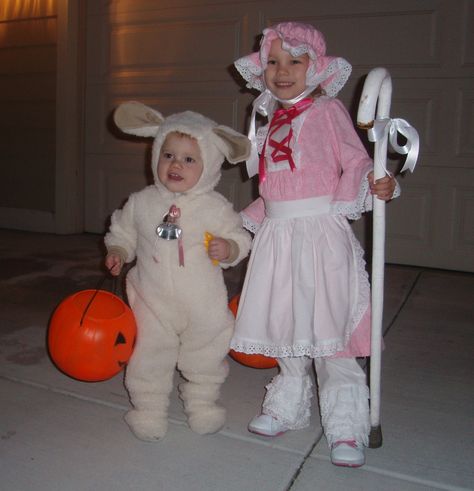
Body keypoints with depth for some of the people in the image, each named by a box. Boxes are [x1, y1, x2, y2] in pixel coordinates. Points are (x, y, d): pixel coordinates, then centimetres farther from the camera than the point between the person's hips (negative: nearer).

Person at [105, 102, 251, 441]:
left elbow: (240, 237, -1)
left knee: (205, 358, 16)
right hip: (153, 302, 1)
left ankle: (202, 402, 40)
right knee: (148, 358, 9)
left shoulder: (216, 207, -8)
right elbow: (123, 230, 12)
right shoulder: (142, 202, -3)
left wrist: (229, 248, -21)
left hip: (204, 307, 0)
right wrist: (118, 251, -5)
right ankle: (149, 407, 31)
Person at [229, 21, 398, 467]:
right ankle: (288, 407, 30)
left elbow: (355, 163, -6)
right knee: (284, 326, 12)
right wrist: (247, 221, 19)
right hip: (278, 233, 7)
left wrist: (376, 184, -25)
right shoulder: (272, 120, 17)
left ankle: (345, 428, 7)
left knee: (325, 328, -6)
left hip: (320, 233, -6)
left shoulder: (327, 110, -1)